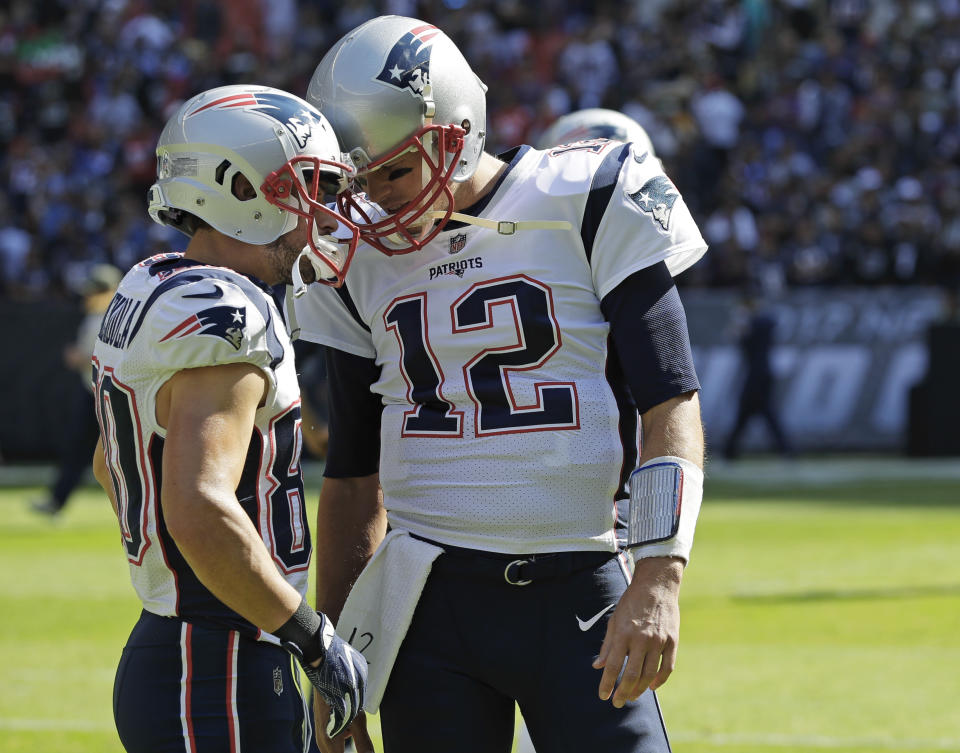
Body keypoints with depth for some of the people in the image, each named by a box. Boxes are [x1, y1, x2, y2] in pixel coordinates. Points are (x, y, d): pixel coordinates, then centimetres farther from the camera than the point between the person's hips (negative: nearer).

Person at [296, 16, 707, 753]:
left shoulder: (587, 208, -4)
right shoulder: (364, 257, 9)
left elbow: (671, 409, -7)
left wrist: (658, 580, -19)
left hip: (577, 598, -3)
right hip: (431, 608, 3)